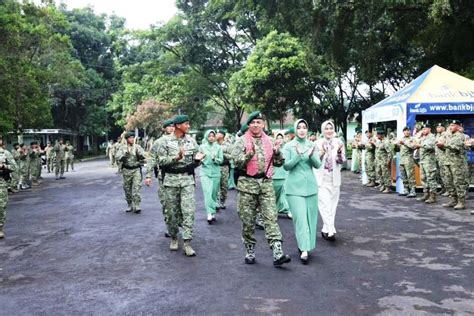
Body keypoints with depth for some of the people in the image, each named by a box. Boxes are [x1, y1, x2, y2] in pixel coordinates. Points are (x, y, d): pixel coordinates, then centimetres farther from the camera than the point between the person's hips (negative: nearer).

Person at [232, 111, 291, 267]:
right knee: (248, 220, 5)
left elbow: (279, 163, 15)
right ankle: (249, 251, 20)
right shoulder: (242, 141, 1)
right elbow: (237, 162, -8)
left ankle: (277, 254, -9)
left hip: (266, 183, 2)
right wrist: (249, 154, -24)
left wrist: (277, 152, -5)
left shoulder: (269, 141, 12)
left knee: (271, 217, -6)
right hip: (247, 183, -2)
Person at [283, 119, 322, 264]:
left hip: (310, 185, 4)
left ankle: (305, 245, 23)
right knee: (300, 217, -9)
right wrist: (298, 155, -21)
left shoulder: (312, 145, 7)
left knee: (310, 216, 8)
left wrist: (311, 156, -19)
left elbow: (318, 165, 1)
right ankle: (304, 249, -9)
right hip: (295, 186, -3)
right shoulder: (289, 146, -1)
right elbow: (286, 166, -6)